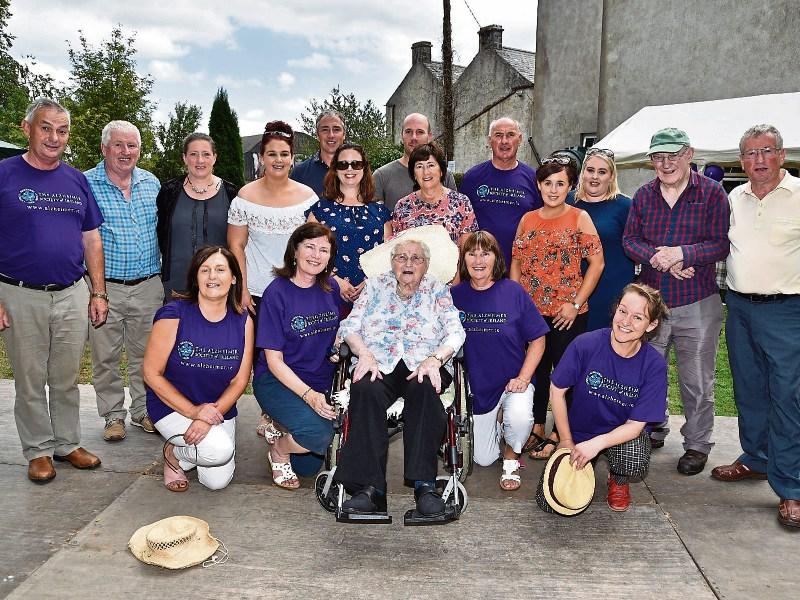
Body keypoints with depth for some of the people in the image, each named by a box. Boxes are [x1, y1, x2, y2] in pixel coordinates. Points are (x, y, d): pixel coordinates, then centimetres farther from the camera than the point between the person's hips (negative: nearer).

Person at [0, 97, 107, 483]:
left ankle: (67, 443, 28)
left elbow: (91, 239, 11)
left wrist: (98, 293, 6)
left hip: (72, 294, 3)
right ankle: (39, 450, 24)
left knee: (67, 378, 13)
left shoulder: (76, 180, 8)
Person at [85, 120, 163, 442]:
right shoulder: (86, 184, -4)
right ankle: (113, 415, 22)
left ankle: (143, 411, 27)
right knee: (106, 356, 7)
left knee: (145, 354, 12)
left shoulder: (152, 183, 8)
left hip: (148, 285, 3)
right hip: (104, 286, -3)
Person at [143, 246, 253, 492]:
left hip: (220, 409, 4)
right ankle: (173, 454, 6)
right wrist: (193, 411, -19)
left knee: (218, 481, -5)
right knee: (219, 449, -27)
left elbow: (239, 381, -3)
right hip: (172, 406, -4)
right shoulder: (174, 315, -16)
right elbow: (152, 373, -12)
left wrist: (214, 413, -18)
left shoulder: (243, 321, -4)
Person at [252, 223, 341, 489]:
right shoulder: (277, 292, -15)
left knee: (309, 467, 7)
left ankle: (279, 425, 35)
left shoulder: (331, 288, 1)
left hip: (321, 382, 6)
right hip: (277, 381, -5)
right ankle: (278, 452, 1)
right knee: (318, 433, -32)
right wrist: (308, 394, -27)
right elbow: (274, 360, -16)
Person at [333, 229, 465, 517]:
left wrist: (434, 359, -15)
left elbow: (455, 332, 5)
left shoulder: (438, 291, 19)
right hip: (379, 364, 1)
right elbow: (349, 326, 10)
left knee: (424, 388, -37)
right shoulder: (376, 285, 21)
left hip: (423, 365, 0)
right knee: (365, 390, -34)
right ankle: (370, 487, -36)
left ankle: (425, 484, -37)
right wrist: (365, 354, -10)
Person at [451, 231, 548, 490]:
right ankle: (499, 418, 40)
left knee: (520, 418, -35)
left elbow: (537, 340, -7)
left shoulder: (513, 292, -11)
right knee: (483, 459, 8)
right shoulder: (455, 295, -5)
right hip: (477, 386, 3)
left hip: (513, 382, -2)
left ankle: (511, 458, 0)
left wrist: (523, 379, -16)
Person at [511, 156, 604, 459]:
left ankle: (559, 434, 20)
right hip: (531, 310, 4)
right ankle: (537, 427, 30)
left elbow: (596, 262, -6)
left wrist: (576, 303, -11)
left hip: (567, 314, -4)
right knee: (536, 368, 14)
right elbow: (516, 263, 10)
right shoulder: (527, 220, 8)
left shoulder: (579, 218, -3)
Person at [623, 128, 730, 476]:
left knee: (696, 381, 7)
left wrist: (681, 254, -21)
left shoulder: (712, 193, -4)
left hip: (697, 303, -3)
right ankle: (655, 429, 36)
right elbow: (630, 239, 1)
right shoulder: (644, 195, 6)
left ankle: (697, 444, 24)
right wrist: (659, 259, -16)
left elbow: (722, 245, -8)